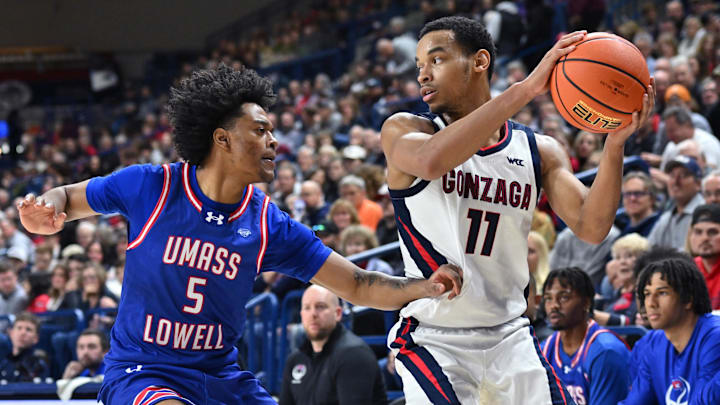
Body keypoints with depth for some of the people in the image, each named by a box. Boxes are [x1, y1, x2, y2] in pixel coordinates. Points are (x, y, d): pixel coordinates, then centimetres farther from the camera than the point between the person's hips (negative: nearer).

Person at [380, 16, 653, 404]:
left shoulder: (539, 151, 6)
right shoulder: (403, 131, -4)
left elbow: (591, 227, -6)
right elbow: (430, 161, -28)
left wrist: (615, 142, -21)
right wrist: (525, 89, -31)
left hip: (509, 338, 4)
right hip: (432, 339, -4)